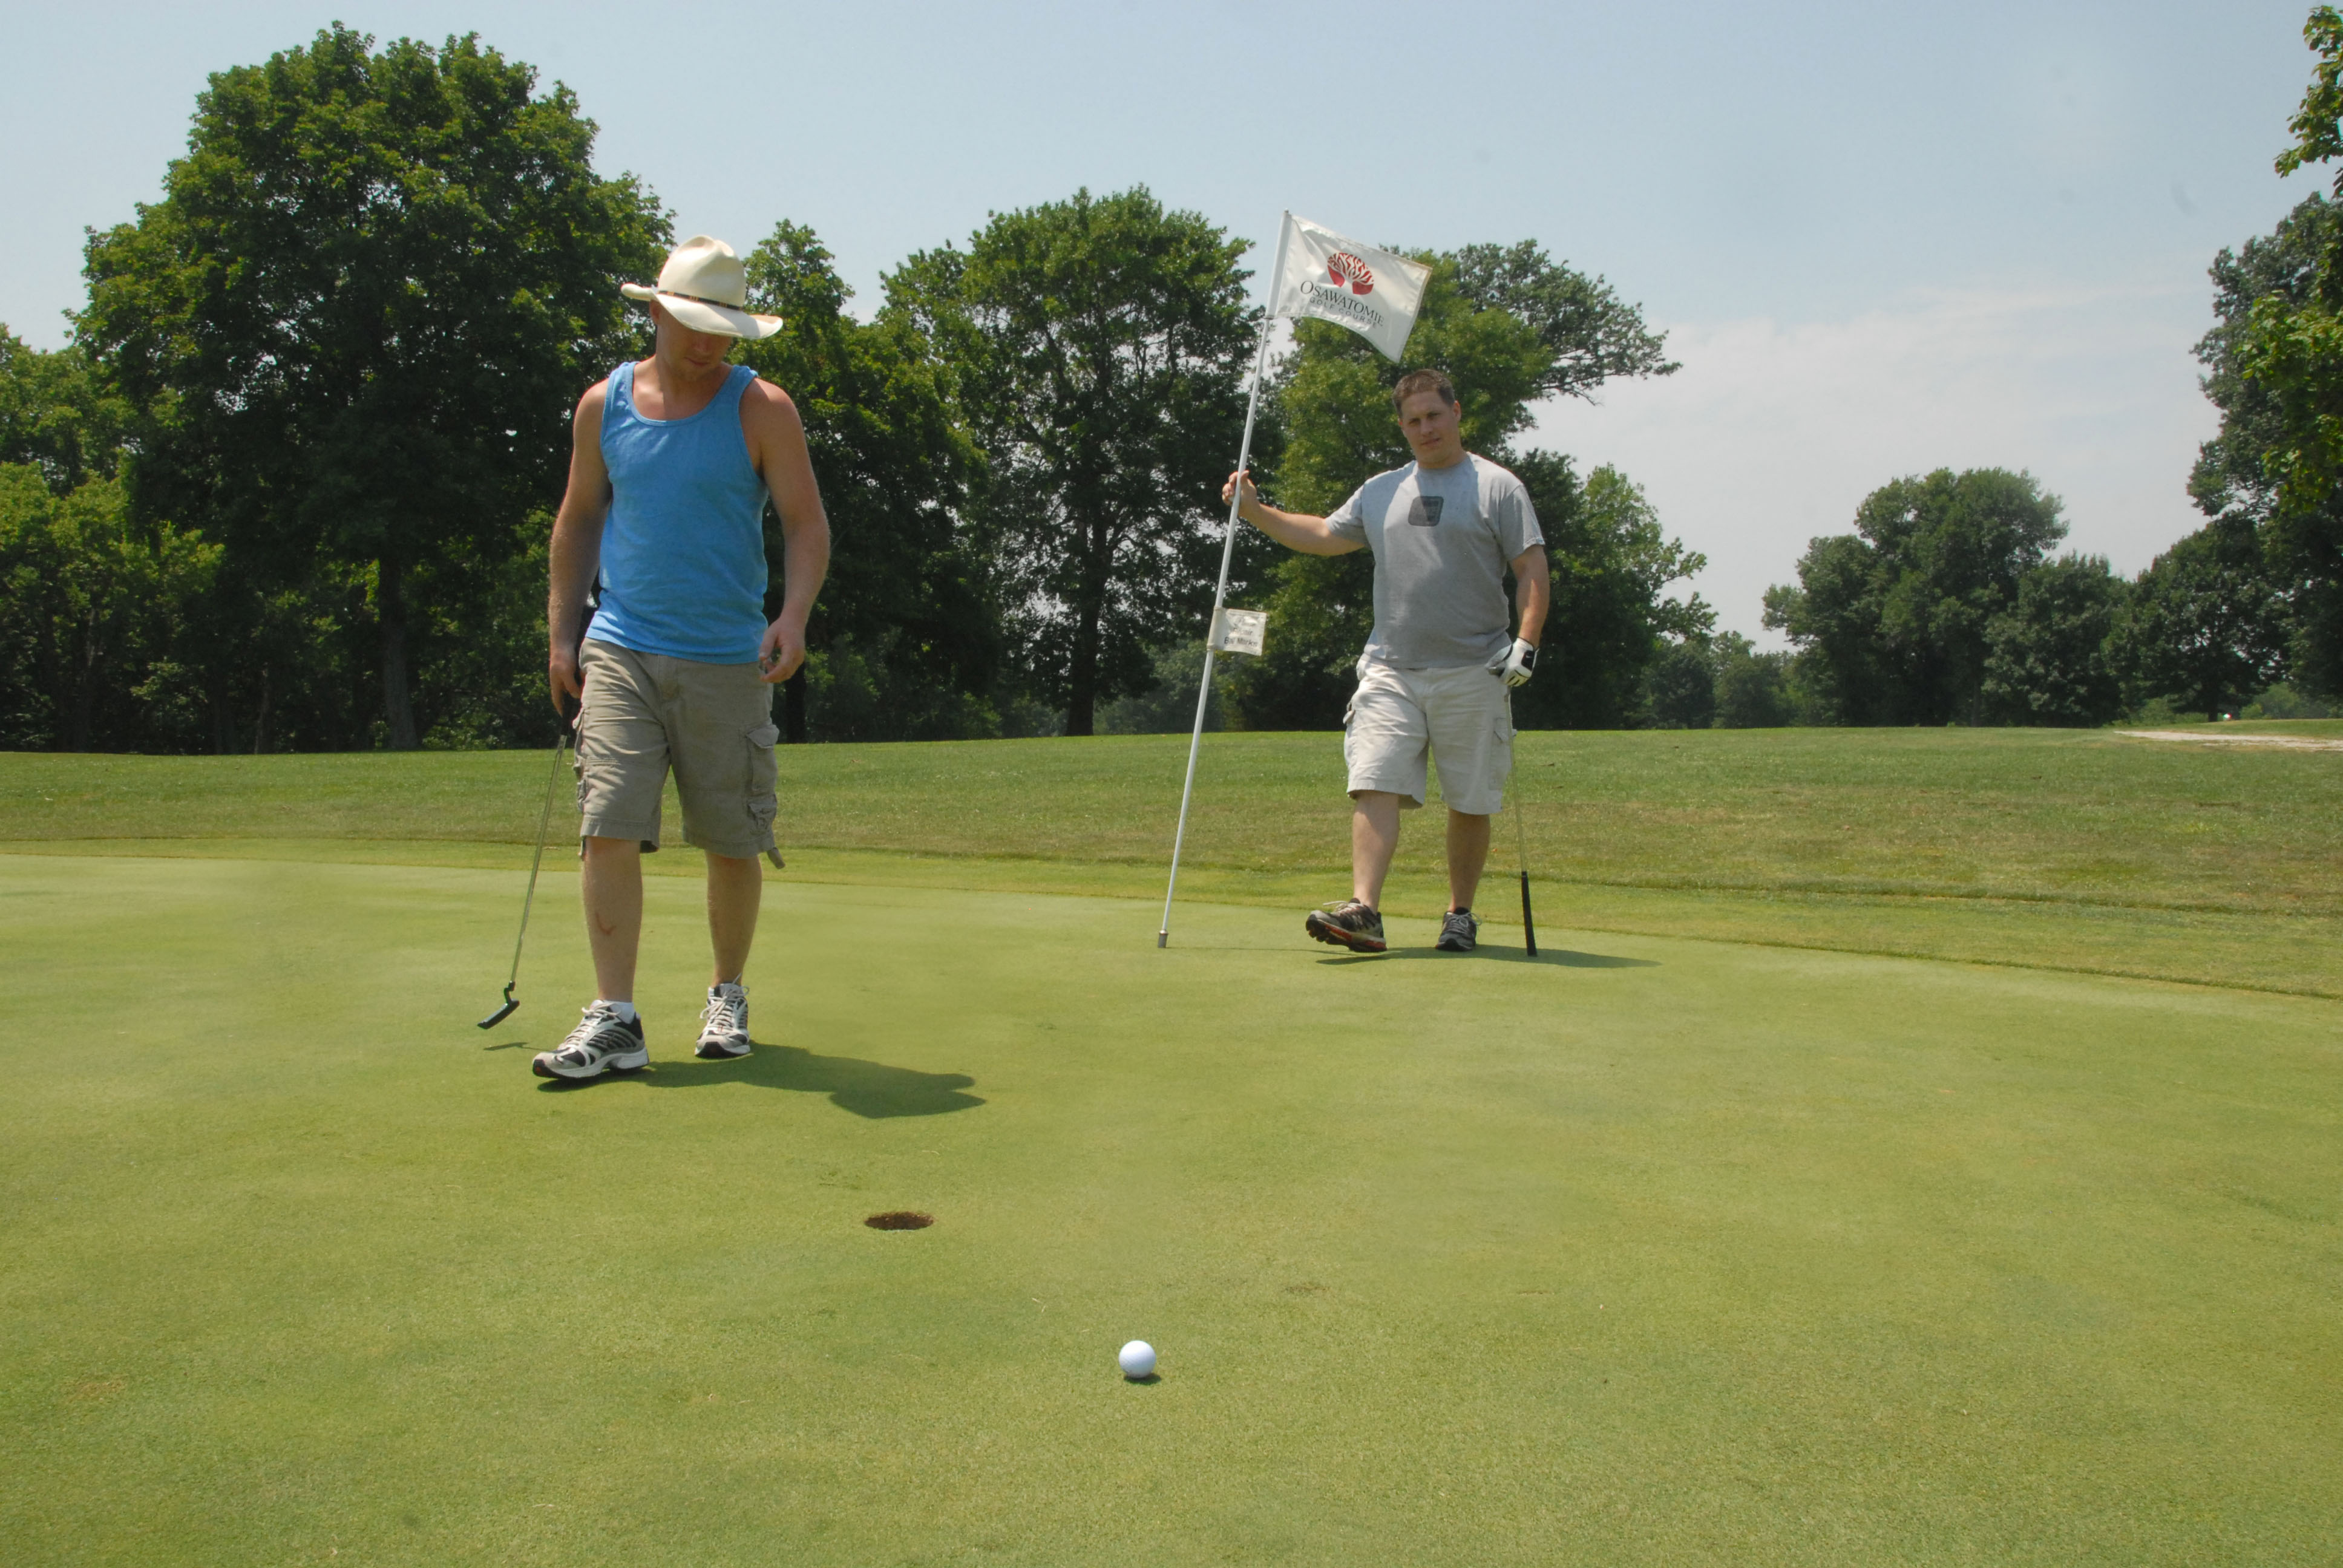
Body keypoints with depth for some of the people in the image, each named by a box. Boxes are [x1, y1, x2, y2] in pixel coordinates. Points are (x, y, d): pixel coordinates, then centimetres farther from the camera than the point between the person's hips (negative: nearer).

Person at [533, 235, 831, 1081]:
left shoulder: (762, 410, 0)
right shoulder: (604, 403, 9)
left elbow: (806, 522, -3)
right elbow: (578, 520, 17)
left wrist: (793, 615, -21)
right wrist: (561, 635, 12)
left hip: (727, 661, -2)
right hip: (619, 652, 2)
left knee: (731, 843, 5)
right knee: (608, 829, -10)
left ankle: (727, 996, 25)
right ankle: (614, 1020, -6)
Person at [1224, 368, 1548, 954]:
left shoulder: (1498, 487, 3)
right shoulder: (1380, 491, 16)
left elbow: (1533, 573, -1)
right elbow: (1324, 536, 27)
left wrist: (1526, 644, -13)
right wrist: (1255, 511, 19)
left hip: (1473, 674, -3)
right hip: (1391, 670, 3)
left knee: (1470, 805, 4)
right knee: (1375, 787, -12)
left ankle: (1460, 915, 19)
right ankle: (1364, 910, -18)